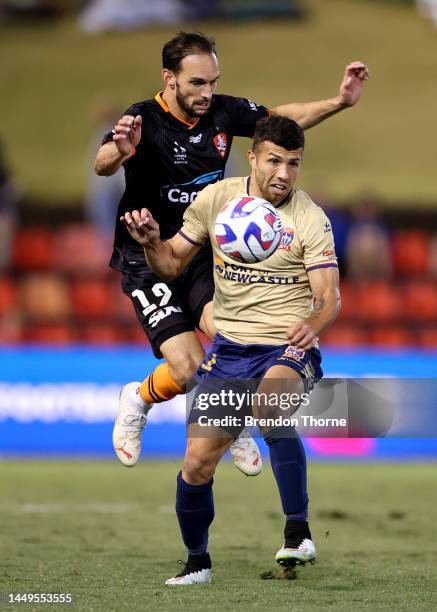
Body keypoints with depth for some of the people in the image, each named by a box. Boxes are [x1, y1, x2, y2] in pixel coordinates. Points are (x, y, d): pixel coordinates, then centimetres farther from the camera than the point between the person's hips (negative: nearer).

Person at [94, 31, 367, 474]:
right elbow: (102, 166, -38)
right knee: (189, 369, -17)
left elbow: (282, 118, 12)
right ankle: (138, 400, 19)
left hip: (202, 253, 4)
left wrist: (340, 102, -1)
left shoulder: (223, 112, -4)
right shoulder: (145, 120, -20)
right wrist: (120, 151, -61)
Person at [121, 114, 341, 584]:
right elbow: (172, 265, 11)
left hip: (287, 350, -4)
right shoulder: (215, 198, 1)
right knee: (196, 464, -2)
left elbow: (330, 296, -12)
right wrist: (151, 242, -12)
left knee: (270, 403, -38)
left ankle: (298, 533, -32)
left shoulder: (310, 219, -8)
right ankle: (197, 562, 25)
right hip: (229, 348, 4)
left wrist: (313, 324, -34)